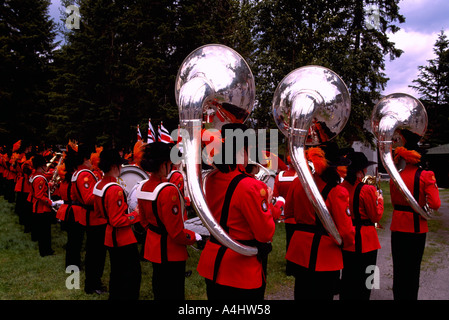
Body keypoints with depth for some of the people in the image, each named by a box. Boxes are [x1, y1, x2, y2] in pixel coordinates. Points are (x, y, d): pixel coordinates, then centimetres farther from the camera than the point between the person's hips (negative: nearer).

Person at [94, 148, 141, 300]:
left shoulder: (98, 185, 5)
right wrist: (135, 214, -15)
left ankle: (114, 296, 33)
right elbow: (117, 221, -24)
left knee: (116, 272, 22)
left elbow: (98, 214, 16)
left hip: (110, 237, 10)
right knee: (133, 274, -2)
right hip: (123, 240, -10)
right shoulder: (115, 189, -25)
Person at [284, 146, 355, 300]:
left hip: (300, 250, 5)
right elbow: (346, 231, -16)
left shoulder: (297, 183, -4)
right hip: (325, 255, -5)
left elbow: (288, 212, 11)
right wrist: (347, 241, 5)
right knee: (323, 294, 11)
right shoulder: (336, 191, -20)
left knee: (301, 294, 20)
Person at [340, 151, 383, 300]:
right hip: (365, 241, -6)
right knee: (363, 279, 7)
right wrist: (379, 200, 7)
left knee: (347, 276, 18)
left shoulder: (341, 187, -1)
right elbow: (376, 216, -9)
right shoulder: (367, 189, -18)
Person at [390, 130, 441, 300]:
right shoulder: (426, 176, -11)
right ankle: (411, 296, 20)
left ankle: (398, 295, 21)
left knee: (399, 266, 12)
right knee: (413, 267, 11)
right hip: (417, 227, -2)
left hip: (398, 226, 2)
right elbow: (435, 204, -17)